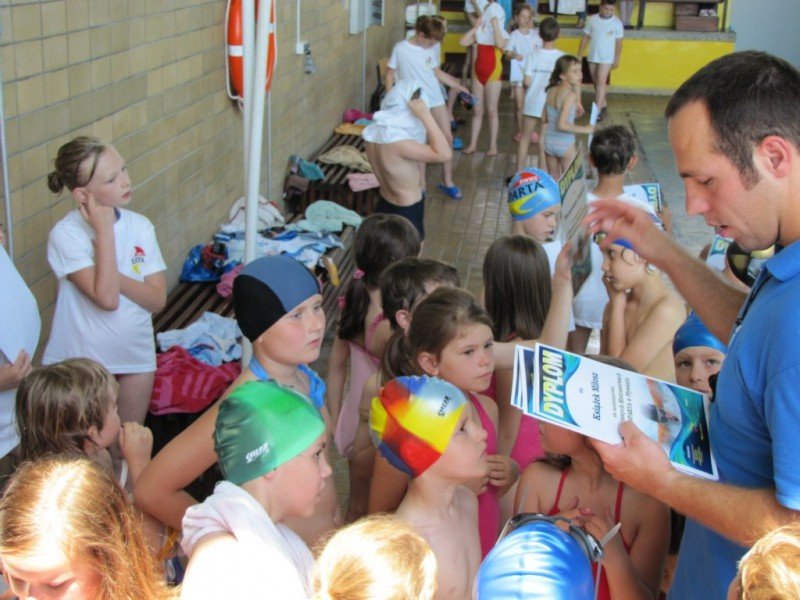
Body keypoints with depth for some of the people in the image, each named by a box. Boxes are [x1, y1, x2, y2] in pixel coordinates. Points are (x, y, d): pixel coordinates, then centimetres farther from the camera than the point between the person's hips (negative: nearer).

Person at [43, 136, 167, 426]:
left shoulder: (140, 226, -4)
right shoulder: (65, 235, -18)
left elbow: (157, 300, -7)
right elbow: (107, 298, -28)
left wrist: (113, 274, -22)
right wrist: (105, 231, -23)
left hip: (136, 355, 4)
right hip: (79, 359, -4)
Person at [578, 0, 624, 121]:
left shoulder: (617, 23, -8)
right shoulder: (592, 20, -4)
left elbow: (619, 43, -2)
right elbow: (585, 38, 3)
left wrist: (617, 60, -2)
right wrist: (579, 55, 2)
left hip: (607, 58, -3)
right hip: (592, 57, 3)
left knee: (601, 81, -12)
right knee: (596, 82, 12)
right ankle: (603, 104, 31)